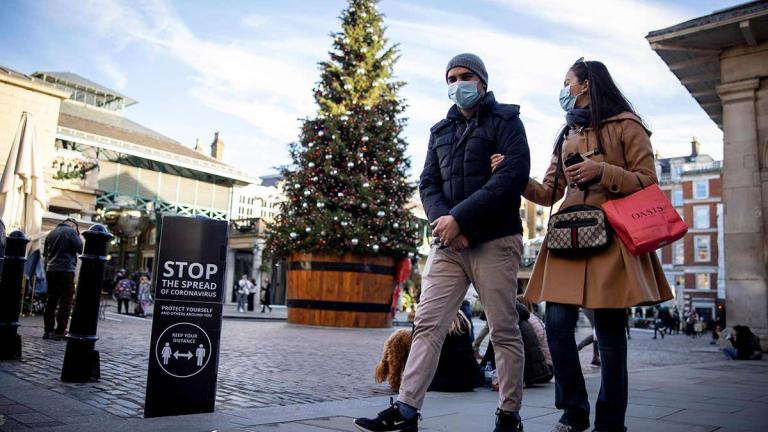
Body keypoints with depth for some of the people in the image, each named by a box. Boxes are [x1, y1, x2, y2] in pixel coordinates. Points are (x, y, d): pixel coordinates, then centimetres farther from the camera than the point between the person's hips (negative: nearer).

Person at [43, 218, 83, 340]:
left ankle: (48, 330, 11)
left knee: (51, 301, 11)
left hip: (51, 270, 7)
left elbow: (45, 253, 22)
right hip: (66, 270, -7)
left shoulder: (51, 233, 16)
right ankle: (59, 332, -7)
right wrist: (78, 236, 4)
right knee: (66, 301, -3)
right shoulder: (71, 232, -5)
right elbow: (81, 249, -6)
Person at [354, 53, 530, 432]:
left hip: (495, 241, -4)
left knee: (504, 331, 2)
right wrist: (442, 221, -10)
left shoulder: (505, 119, 4)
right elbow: (428, 183, 12)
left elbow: (514, 173, -12)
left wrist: (460, 217, -17)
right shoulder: (440, 131, 20)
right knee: (427, 325, -2)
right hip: (447, 244, 5)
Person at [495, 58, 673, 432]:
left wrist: (602, 171, -13)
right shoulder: (566, 135, 22)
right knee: (557, 326, -4)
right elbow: (549, 193, 16)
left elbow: (647, 181, 0)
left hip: (611, 238, -5)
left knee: (610, 331, -1)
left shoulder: (625, 125, 6)